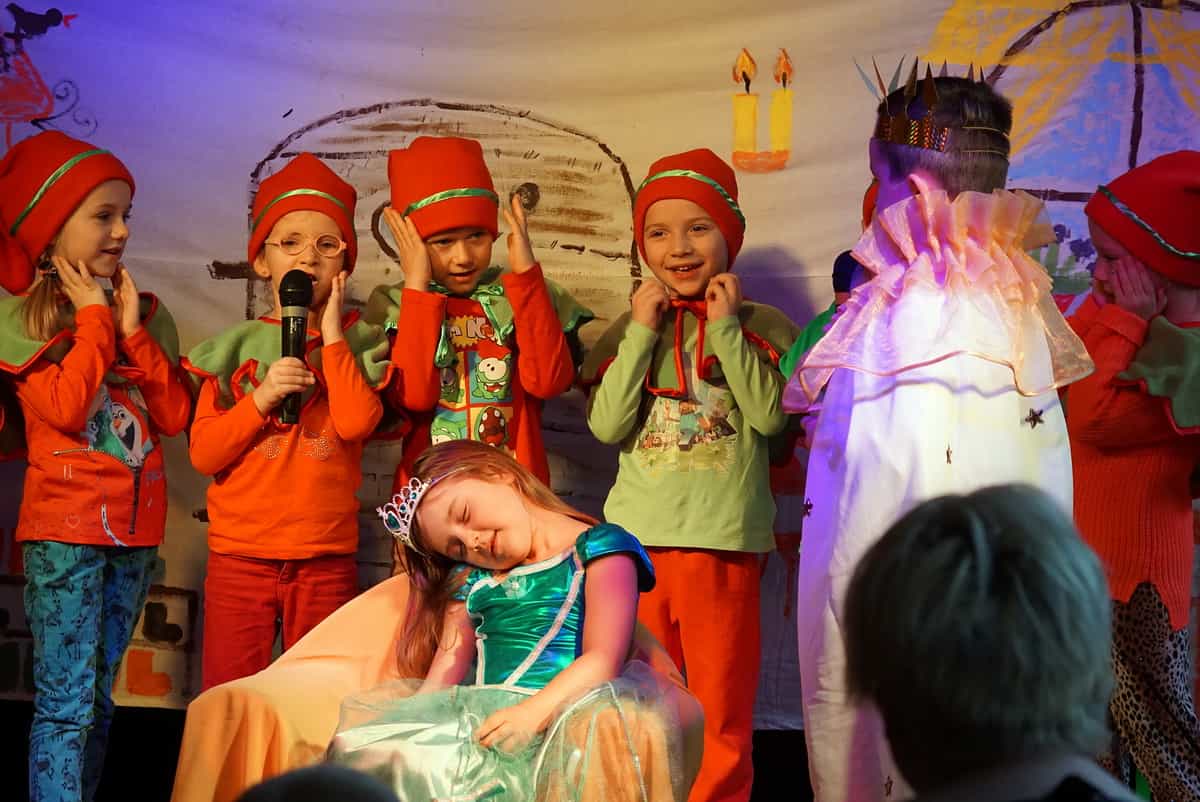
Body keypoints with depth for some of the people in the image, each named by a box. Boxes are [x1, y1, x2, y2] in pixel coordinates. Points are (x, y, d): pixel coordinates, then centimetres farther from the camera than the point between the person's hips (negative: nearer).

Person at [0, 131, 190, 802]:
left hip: (136, 527, 5)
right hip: (64, 526, -5)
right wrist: (95, 318, -9)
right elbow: (65, 408, -18)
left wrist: (134, 331, -7)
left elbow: (176, 416, 2)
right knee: (66, 706, -8)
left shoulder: (145, 312, 10)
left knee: (98, 702, 11)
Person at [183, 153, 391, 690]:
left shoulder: (356, 343, 4)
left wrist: (332, 333, -9)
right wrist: (262, 397, -15)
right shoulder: (236, 345, 5)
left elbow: (355, 423, -16)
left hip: (326, 558, 0)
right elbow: (203, 454, -2)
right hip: (240, 552, 1)